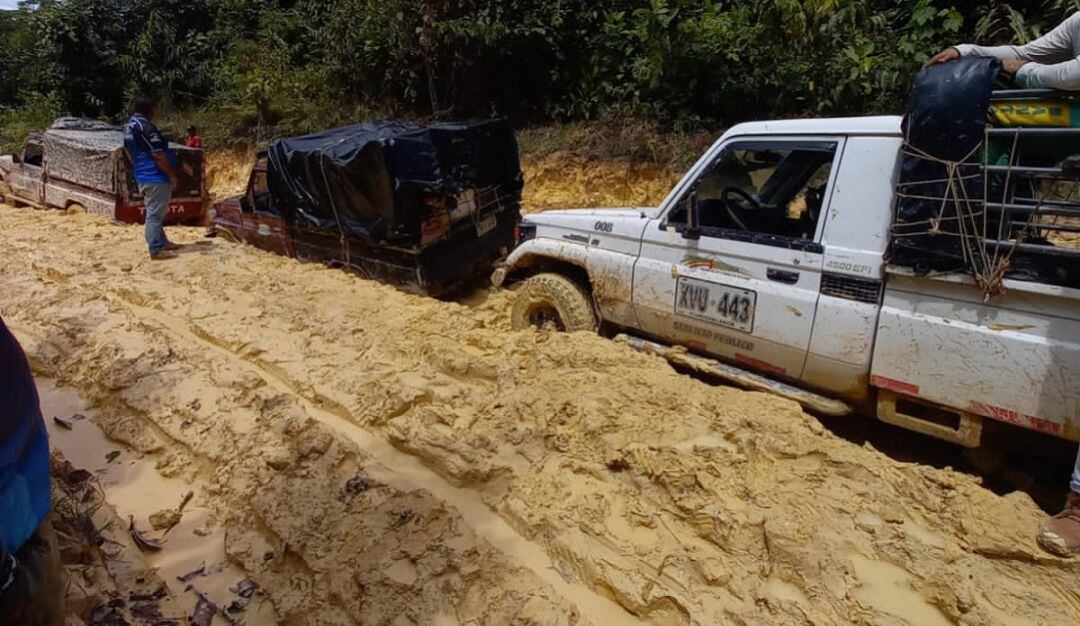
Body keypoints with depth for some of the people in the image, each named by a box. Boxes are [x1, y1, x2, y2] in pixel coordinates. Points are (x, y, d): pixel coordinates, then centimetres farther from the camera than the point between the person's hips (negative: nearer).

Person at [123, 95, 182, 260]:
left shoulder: (129, 127, 13)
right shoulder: (146, 127, -18)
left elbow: (129, 152, 21)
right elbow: (158, 156, -20)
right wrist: (172, 175, -13)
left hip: (142, 176, 10)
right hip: (156, 177, -10)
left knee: (155, 212, 19)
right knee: (155, 213, -7)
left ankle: (162, 241, 30)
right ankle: (156, 250, -5)